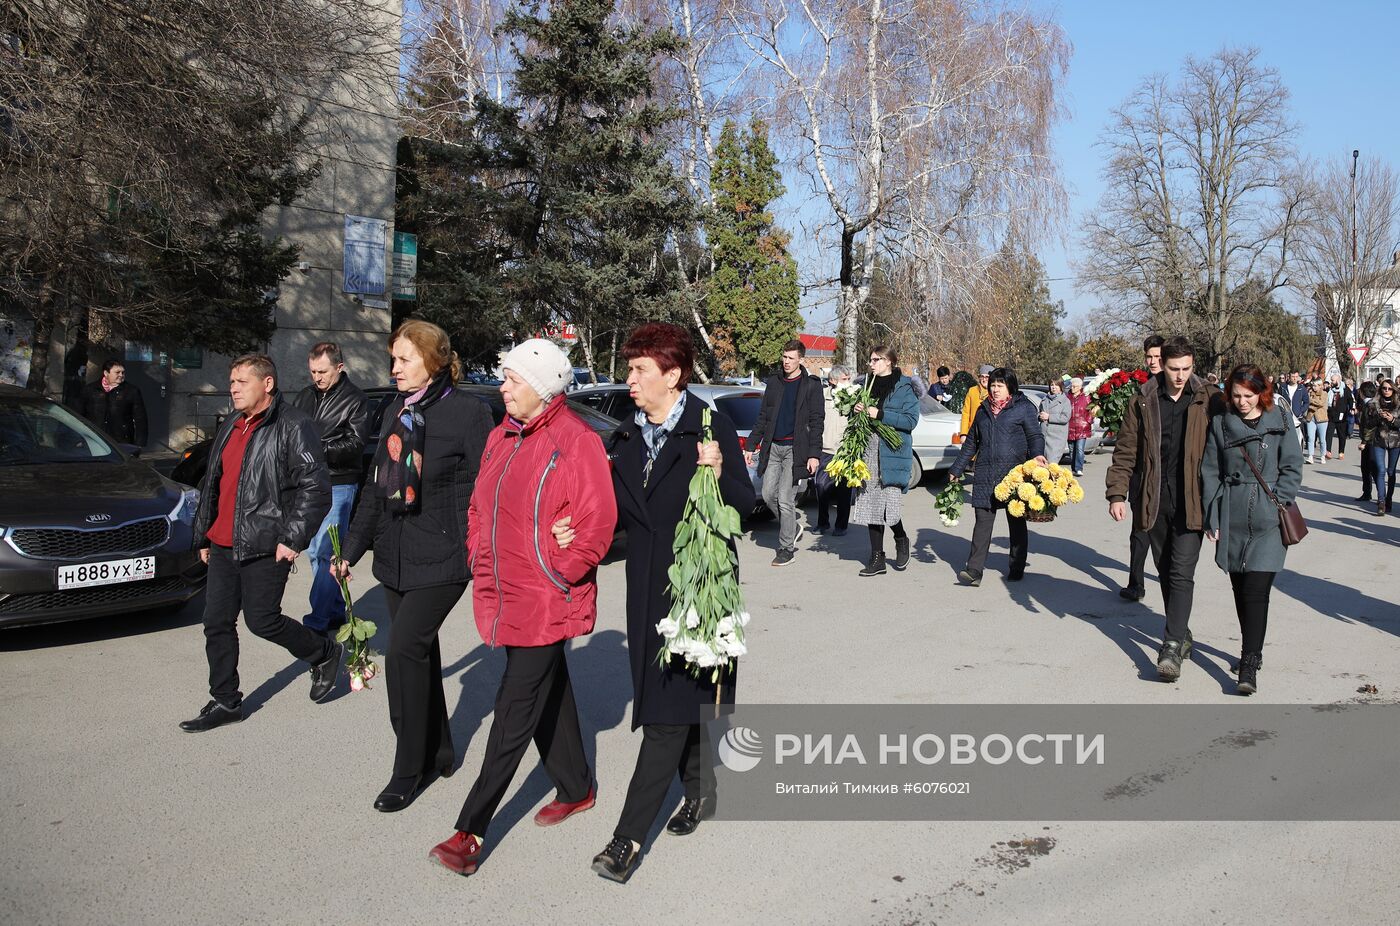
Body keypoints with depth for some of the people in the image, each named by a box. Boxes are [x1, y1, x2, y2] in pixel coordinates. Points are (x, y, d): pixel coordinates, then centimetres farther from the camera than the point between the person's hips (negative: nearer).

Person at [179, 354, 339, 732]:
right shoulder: (229, 428, 16)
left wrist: (293, 538, -20)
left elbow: (316, 489, -17)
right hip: (223, 546, 8)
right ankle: (225, 702, 20)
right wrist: (203, 535, 24)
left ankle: (325, 654, 22)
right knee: (217, 623, 8)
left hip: (265, 548, -8)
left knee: (262, 620, -3)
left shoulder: (293, 427, -12)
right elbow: (211, 485, 25)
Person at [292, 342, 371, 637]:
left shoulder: (355, 400, -4)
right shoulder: (305, 396, 14)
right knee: (314, 552, 10)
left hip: (338, 486, -7)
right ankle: (336, 613, 21)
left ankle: (318, 619, -7)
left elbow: (355, 444, -12)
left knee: (325, 552, -10)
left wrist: (320, 449, -22)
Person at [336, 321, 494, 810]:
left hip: (441, 555, -7)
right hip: (395, 555, 7)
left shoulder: (468, 412, -9)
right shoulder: (396, 410, 12)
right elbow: (375, 485, 17)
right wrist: (353, 547, 17)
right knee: (420, 652, 14)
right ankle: (437, 753, 29)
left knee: (405, 649, -11)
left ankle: (408, 770, 4)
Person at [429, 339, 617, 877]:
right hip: (503, 596, 8)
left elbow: (597, 526, -18)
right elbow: (479, 507, 18)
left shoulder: (576, 441, -15)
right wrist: (481, 561, 8)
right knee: (549, 694, 20)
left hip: (547, 602, -8)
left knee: (515, 710, -3)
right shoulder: (502, 437, 9)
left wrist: (558, 575, -14)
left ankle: (471, 830, 4)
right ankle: (576, 789, 37)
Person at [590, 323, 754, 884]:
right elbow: (618, 509, 15)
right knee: (676, 697, 17)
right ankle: (699, 791, 36)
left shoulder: (711, 427, -8)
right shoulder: (627, 437, 11)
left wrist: (720, 473, -27)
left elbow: (746, 504, -8)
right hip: (648, 587, 7)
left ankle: (629, 836, -3)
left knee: (669, 709, -5)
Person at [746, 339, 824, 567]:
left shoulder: (811, 385, -2)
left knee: (785, 499, -7)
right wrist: (751, 446, 10)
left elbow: (816, 422, -5)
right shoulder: (774, 383, 12)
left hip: (795, 449, -5)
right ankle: (793, 526, 28)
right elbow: (763, 417, 15)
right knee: (768, 495, 4)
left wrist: (814, 454, -12)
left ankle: (786, 548, 6)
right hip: (773, 448, 5)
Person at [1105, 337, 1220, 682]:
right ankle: (1181, 634, 30)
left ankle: (1172, 647, -8)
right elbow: (1125, 450, 5)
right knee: (1165, 571, 14)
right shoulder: (1143, 401, 3)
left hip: (1190, 502, -3)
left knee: (1181, 573, -9)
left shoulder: (1207, 400, -2)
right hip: (1155, 501, 3)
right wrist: (1117, 493, -2)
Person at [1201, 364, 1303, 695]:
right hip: (1232, 517, 2)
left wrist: (1278, 504, -6)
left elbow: (1292, 467, 4)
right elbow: (1210, 472, 7)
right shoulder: (1220, 423, 5)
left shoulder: (1280, 420, 1)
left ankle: (1249, 665, -7)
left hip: (1268, 519, -2)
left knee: (1256, 590, -9)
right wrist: (1212, 518, 2)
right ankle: (1252, 651, 29)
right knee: (1240, 588, 11)